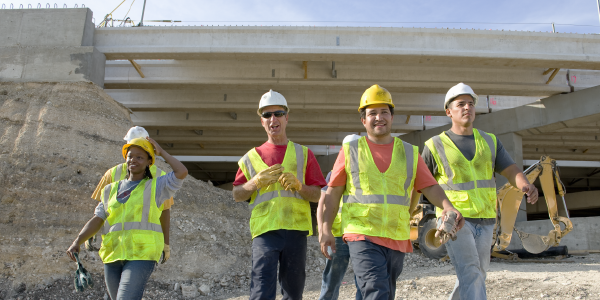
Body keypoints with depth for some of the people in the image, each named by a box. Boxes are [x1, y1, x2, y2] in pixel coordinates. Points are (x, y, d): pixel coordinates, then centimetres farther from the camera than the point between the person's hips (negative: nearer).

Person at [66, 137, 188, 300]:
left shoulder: (155, 187, 6)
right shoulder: (111, 190, 17)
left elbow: (182, 172, -10)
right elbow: (97, 220, 10)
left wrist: (161, 152, 2)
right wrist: (77, 242, -5)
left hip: (141, 254, -5)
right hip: (113, 255, 5)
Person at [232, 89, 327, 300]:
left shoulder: (303, 154, 13)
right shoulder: (252, 157, 14)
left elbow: (319, 195, 8)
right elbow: (237, 195, 13)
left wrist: (299, 186, -12)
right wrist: (256, 182, -7)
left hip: (296, 229, 1)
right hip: (264, 229, -1)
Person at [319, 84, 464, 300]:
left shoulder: (409, 153, 11)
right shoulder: (350, 151, 5)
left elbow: (430, 187, 5)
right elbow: (333, 194, 5)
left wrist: (448, 207, -14)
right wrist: (325, 229, -3)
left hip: (397, 239, 4)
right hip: (362, 236, -3)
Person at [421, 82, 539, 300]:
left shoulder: (489, 141, 9)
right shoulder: (435, 146, -2)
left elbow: (512, 172, -3)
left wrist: (527, 187, -26)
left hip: (484, 222, 5)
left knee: (474, 278, 13)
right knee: (471, 276, -18)